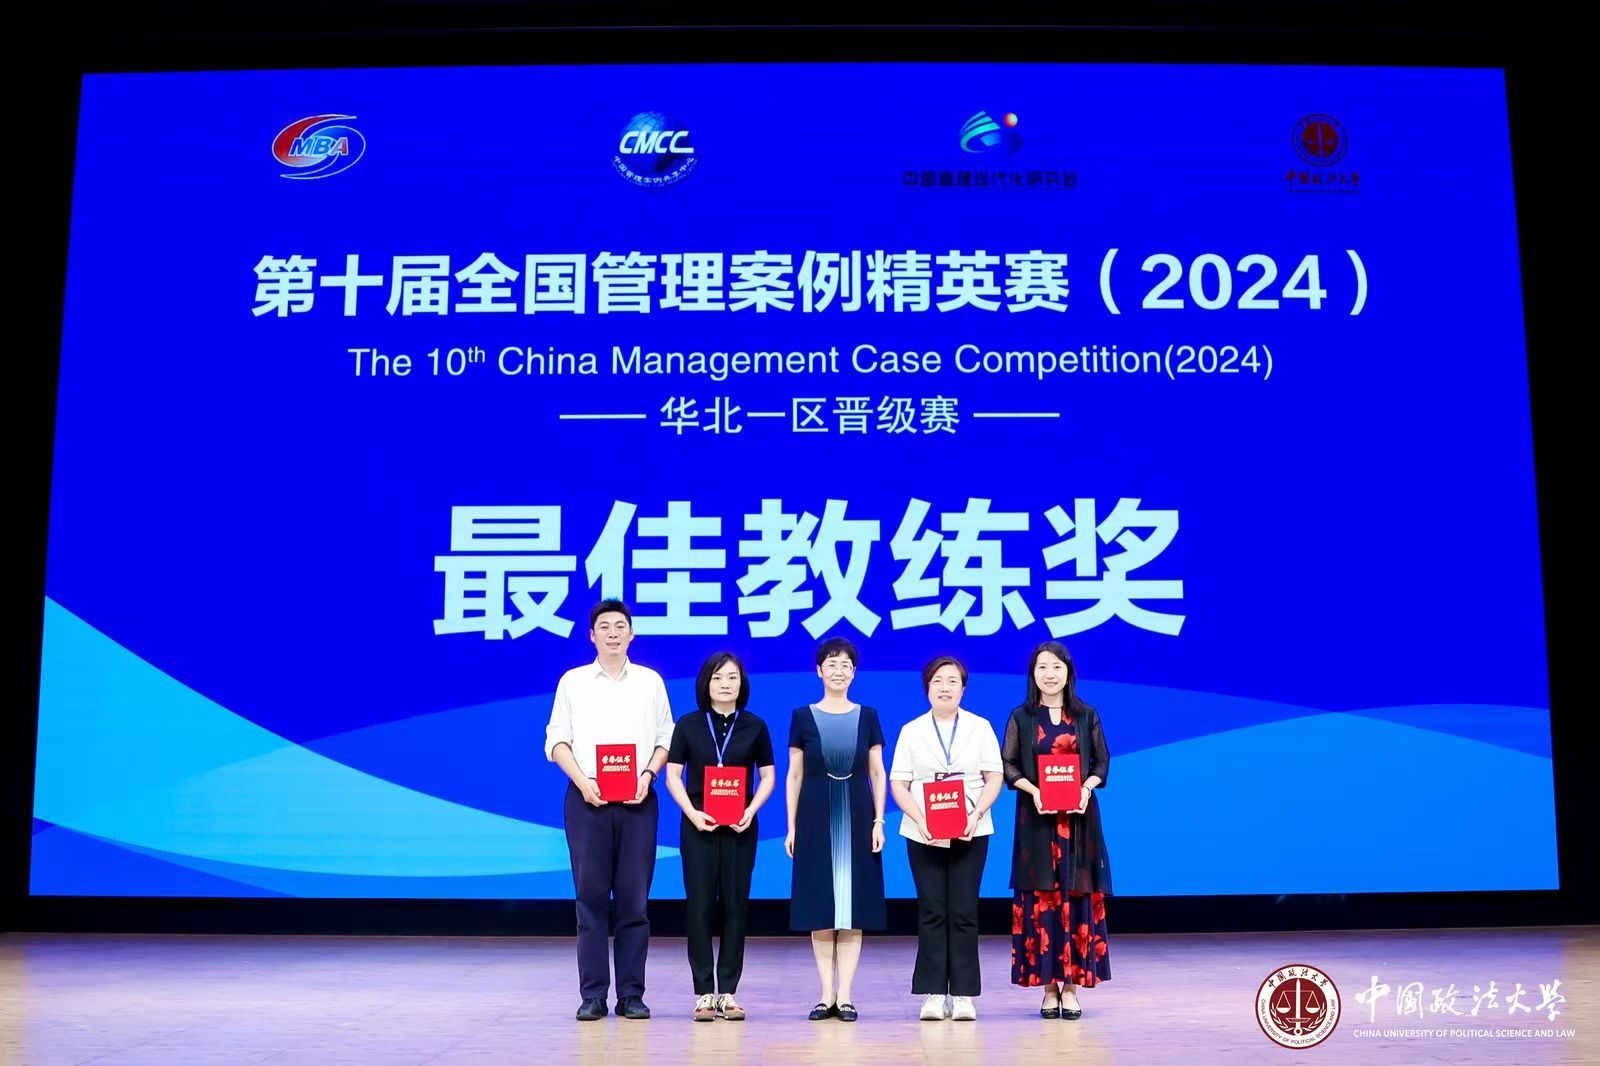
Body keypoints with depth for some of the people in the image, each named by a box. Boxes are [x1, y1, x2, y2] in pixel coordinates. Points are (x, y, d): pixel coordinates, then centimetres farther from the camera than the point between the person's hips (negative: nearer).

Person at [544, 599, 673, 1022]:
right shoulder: (572, 681, 9)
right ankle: (592, 995, 4)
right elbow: (557, 740, 5)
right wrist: (582, 780, -10)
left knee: (634, 896, 1)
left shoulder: (650, 682, 11)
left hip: (637, 800, 1)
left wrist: (648, 774, -9)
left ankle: (631, 994, 7)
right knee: (591, 895, -1)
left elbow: (665, 738, 9)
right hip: (587, 797, -1)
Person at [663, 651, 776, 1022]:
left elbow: (768, 776, 7)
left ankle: (728, 992, 9)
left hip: (740, 827, 1)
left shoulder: (755, 726, 5)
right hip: (698, 825, -1)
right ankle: (703, 992, 6)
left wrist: (751, 811, -10)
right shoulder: (688, 724, 3)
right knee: (699, 906, -1)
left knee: (735, 905, 2)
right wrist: (692, 813, -11)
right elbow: (673, 775, 2)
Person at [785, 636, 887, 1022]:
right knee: (820, 907, 2)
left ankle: (845, 996, 5)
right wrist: (791, 826, 0)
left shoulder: (867, 717, 6)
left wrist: (879, 821, -3)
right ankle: (827, 994, 9)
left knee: (853, 906, 0)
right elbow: (794, 775, 5)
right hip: (816, 817, 0)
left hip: (857, 816, 0)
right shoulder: (803, 717, 3)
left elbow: (878, 774, 6)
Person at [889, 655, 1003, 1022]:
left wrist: (976, 814, -12)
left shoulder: (980, 727, 8)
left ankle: (963, 995, 3)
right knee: (931, 911, -1)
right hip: (923, 835, 0)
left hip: (970, 833, 0)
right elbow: (898, 784, 3)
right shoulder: (912, 731, 8)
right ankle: (933, 994, 4)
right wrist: (920, 821, -12)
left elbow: (993, 778, 4)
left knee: (963, 912, -1)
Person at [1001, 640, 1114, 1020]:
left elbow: (1102, 762, 8)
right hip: (1037, 820, -1)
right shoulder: (1021, 717, 4)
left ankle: (1071, 987, 8)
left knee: (1078, 899, 0)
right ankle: (1048, 987, 7)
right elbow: (1007, 764, 2)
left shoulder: (1087, 716, 7)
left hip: (1079, 820, 1)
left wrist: (1087, 788, -11)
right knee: (1040, 899, -1)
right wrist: (1032, 790, -14)